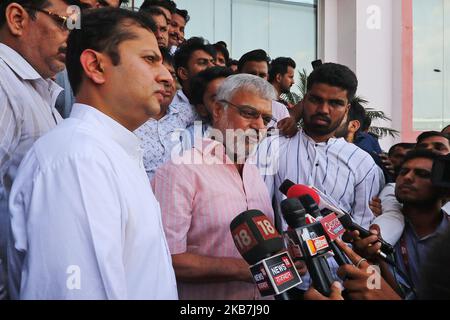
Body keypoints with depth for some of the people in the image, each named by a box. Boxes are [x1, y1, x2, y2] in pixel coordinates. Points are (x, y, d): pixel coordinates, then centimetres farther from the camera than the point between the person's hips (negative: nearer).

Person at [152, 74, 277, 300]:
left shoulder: (253, 173, 8)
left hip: (262, 294, 8)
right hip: (204, 295, -7)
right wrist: (244, 268, -27)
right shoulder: (180, 172, -19)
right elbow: (166, 260, -26)